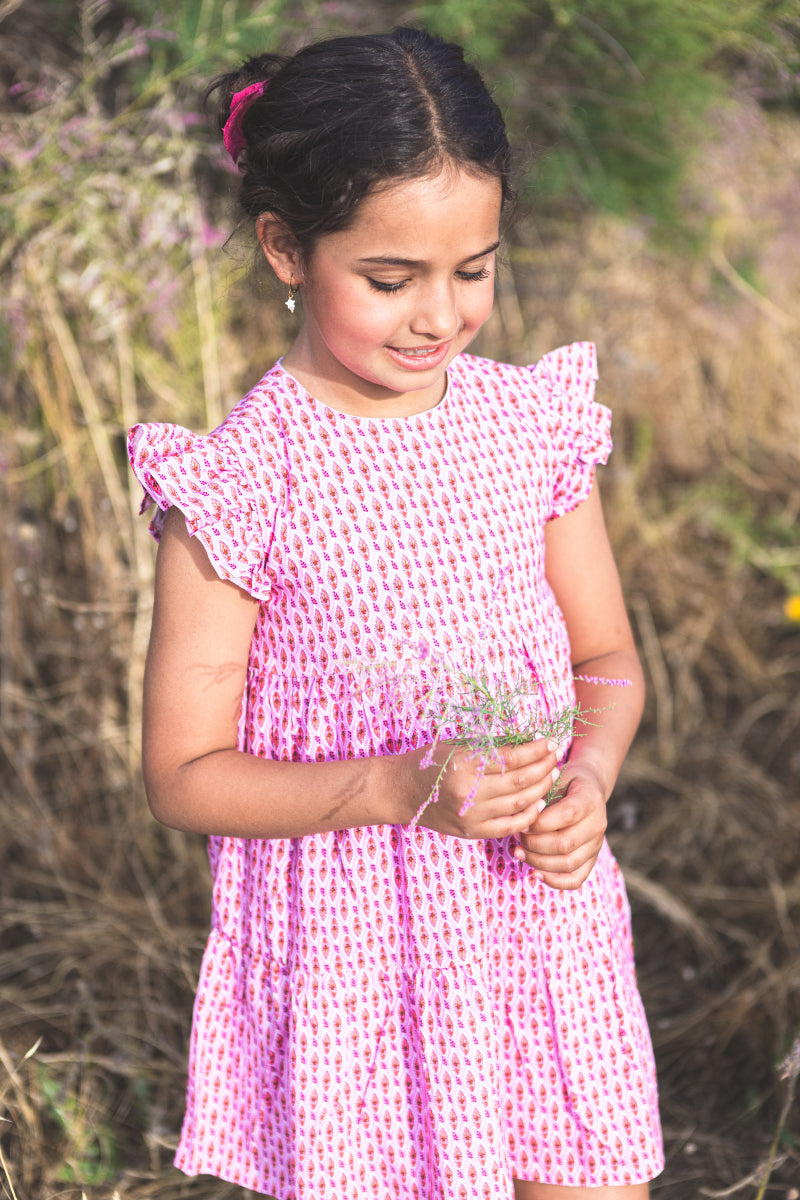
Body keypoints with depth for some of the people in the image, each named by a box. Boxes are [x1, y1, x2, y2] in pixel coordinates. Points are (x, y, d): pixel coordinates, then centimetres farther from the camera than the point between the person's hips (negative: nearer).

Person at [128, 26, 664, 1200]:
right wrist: (401, 789, -23)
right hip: (354, 960, -3)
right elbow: (184, 774, -11)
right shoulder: (241, 480, -14)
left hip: (542, 920, 4)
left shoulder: (534, 422, -2)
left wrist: (587, 780, -11)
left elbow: (607, 658, 9)